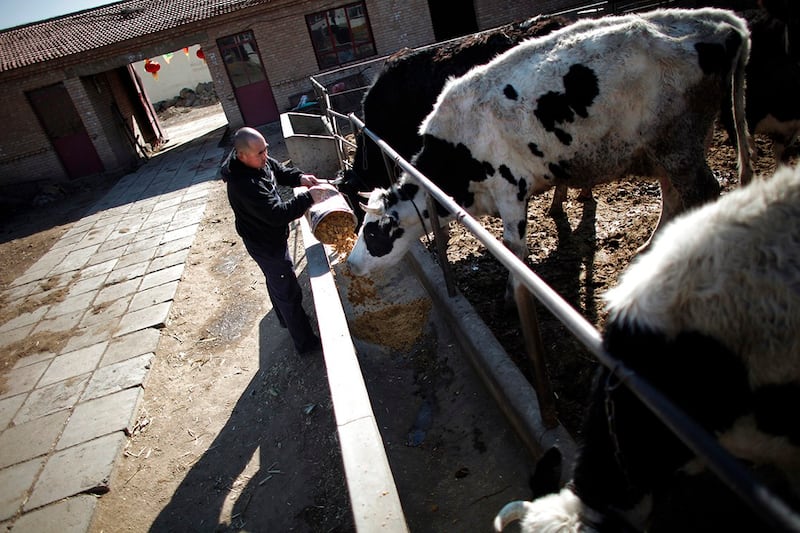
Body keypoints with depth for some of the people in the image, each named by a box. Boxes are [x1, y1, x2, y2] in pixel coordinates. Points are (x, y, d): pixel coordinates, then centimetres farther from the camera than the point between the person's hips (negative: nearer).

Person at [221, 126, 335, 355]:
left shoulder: (258, 160, -10)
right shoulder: (244, 184, -37)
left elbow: (279, 171, 7)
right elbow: (278, 214, -38)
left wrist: (300, 177, -12)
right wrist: (309, 197, -35)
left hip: (271, 236, 10)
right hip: (266, 245, -10)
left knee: (275, 282, 30)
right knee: (289, 293, 4)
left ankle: (286, 318, 56)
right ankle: (305, 343, 21)